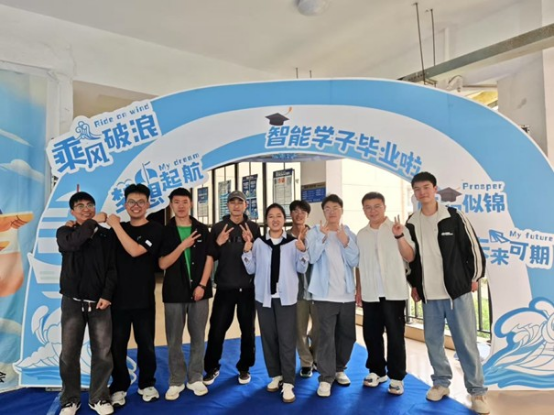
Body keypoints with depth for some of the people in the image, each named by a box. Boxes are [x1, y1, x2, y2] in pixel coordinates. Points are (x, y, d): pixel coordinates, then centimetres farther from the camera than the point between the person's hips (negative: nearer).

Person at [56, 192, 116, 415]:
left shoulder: (106, 235, 6)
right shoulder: (64, 232, 4)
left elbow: (112, 268, 1)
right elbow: (73, 242, -22)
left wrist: (107, 295, -9)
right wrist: (93, 222, -17)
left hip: (99, 302, 1)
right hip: (72, 302, 0)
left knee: (103, 353, 3)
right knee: (69, 354, 4)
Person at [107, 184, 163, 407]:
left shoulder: (155, 229, -6)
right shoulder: (118, 229, 8)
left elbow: (135, 251, -20)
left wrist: (116, 225, -15)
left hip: (143, 299, -2)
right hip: (118, 297, 3)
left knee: (146, 344, 9)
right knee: (117, 346, 8)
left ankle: (147, 384, 29)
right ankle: (119, 387, 26)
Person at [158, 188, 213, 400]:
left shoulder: (202, 230, 2)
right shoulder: (165, 231, 0)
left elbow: (209, 259, 1)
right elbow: (163, 264, -7)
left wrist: (202, 285, -7)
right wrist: (183, 246, -17)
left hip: (199, 290, 1)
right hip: (174, 292, -1)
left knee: (198, 337, 9)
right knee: (174, 340, 7)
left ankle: (195, 378, 23)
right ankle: (176, 381, 21)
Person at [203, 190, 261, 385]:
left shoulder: (254, 228, 2)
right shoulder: (218, 228, 3)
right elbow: (210, 257, 3)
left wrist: (251, 243, -18)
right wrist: (218, 243, -16)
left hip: (248, 287, 0)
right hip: (224, 287, 0)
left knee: (248, 330, 11)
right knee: (216, 329, 3)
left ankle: (244, 367, 28)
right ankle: (211, 368, 23)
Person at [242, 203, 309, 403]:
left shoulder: (293, 242, -1)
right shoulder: (258, 243, 3)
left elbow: (302, 269, -2)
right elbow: (251, 269, 2)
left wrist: (302, 250, -16)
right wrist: (247, 249, -11)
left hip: (286, 297, -2)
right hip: (264, 296, 2)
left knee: (286, 339, -2)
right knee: (269, 338, 11)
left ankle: (288, 383, 6)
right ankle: (275, 375, 27)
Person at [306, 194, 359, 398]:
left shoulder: (349, 233, 8)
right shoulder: (314, 232, 0)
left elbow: (354, 262, -3)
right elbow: (312, 258, -14)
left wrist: (345, 242, -16)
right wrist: (323, 236, -23)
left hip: (347, 293, 4)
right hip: (325, 293, -4)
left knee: (347, 334, 13)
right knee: (326, 335, -7)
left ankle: (339, 369, 31)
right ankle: (326, 377, 3)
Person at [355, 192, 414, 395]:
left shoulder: (398, 228, -2)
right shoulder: (361, 234, 9)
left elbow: (410, 257, -9)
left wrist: (399, 236, -22)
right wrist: (358, 288, 10)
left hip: (394, 292, -3)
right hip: (370, 294, 4)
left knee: (395, 335, 2)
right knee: (371, 333, 10)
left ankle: (396, 377, 15)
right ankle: (377, 371, 27)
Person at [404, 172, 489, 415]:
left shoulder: (454, 217, -5)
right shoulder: (411, 224, 5)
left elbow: (473, 247, 0)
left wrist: (474, 278, 2)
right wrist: (414, 284, 13)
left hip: (457, 290, -3)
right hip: (428, 295, 3)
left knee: (466, 342, 2)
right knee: (433, 340, 11)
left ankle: (477, 391, 17)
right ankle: (441, 383, 28)